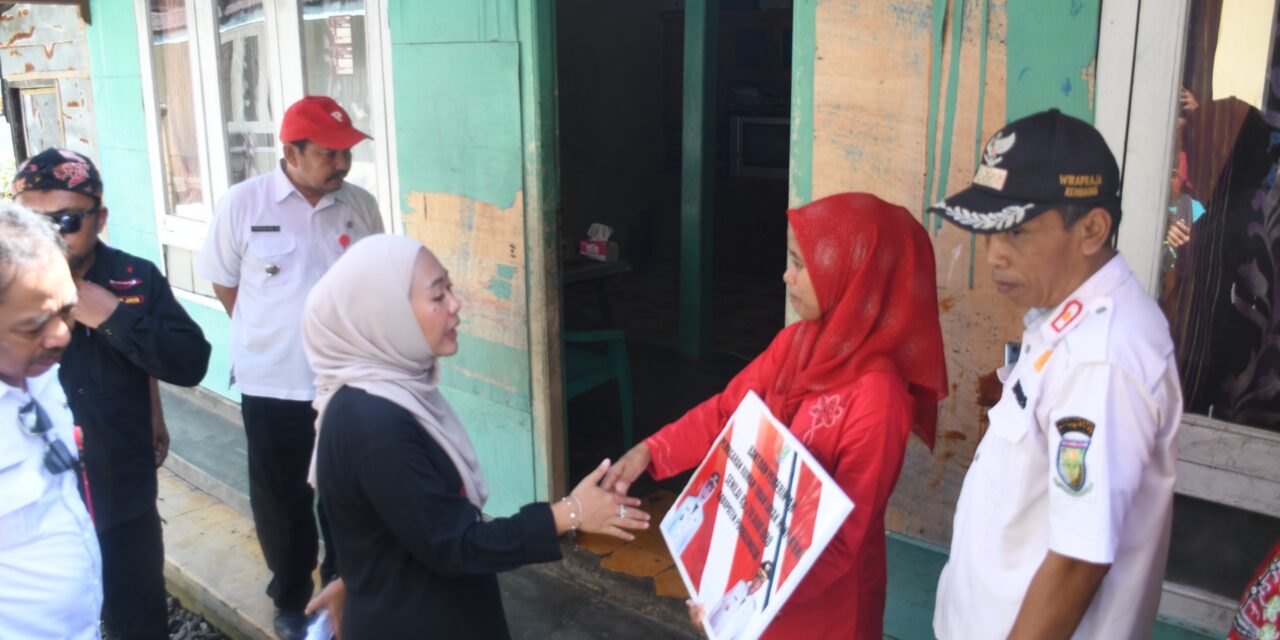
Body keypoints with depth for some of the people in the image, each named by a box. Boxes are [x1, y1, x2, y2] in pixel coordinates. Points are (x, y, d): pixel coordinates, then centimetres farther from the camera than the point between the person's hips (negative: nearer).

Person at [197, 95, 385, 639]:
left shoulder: (361, 206, -3)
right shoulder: (242, 204, -9)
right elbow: (224, 282, 1)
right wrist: (267, 336, 8)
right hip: (272, 384, -1)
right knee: (280, 496, 14)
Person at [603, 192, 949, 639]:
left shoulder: (876, 396, -28)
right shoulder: (796, 343, -6)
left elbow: (844, 537, -25)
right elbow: (726, 411, 4)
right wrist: (651, 451, -7)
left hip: (824, 592, -6)